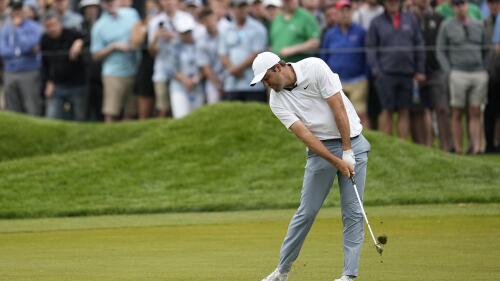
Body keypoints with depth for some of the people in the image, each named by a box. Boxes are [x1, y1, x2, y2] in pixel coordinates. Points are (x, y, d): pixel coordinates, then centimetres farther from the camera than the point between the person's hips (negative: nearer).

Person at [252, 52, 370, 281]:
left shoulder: (315, 68, -13)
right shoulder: (277, 100, -5)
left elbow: (338, 108, -15)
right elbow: (303, 134, -14)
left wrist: (348, 152, -16)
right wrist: (337, 162, -23)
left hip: (352, 142, -2)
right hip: (321, 149, 2)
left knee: (353, 212, -5)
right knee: (307, 212, 1)